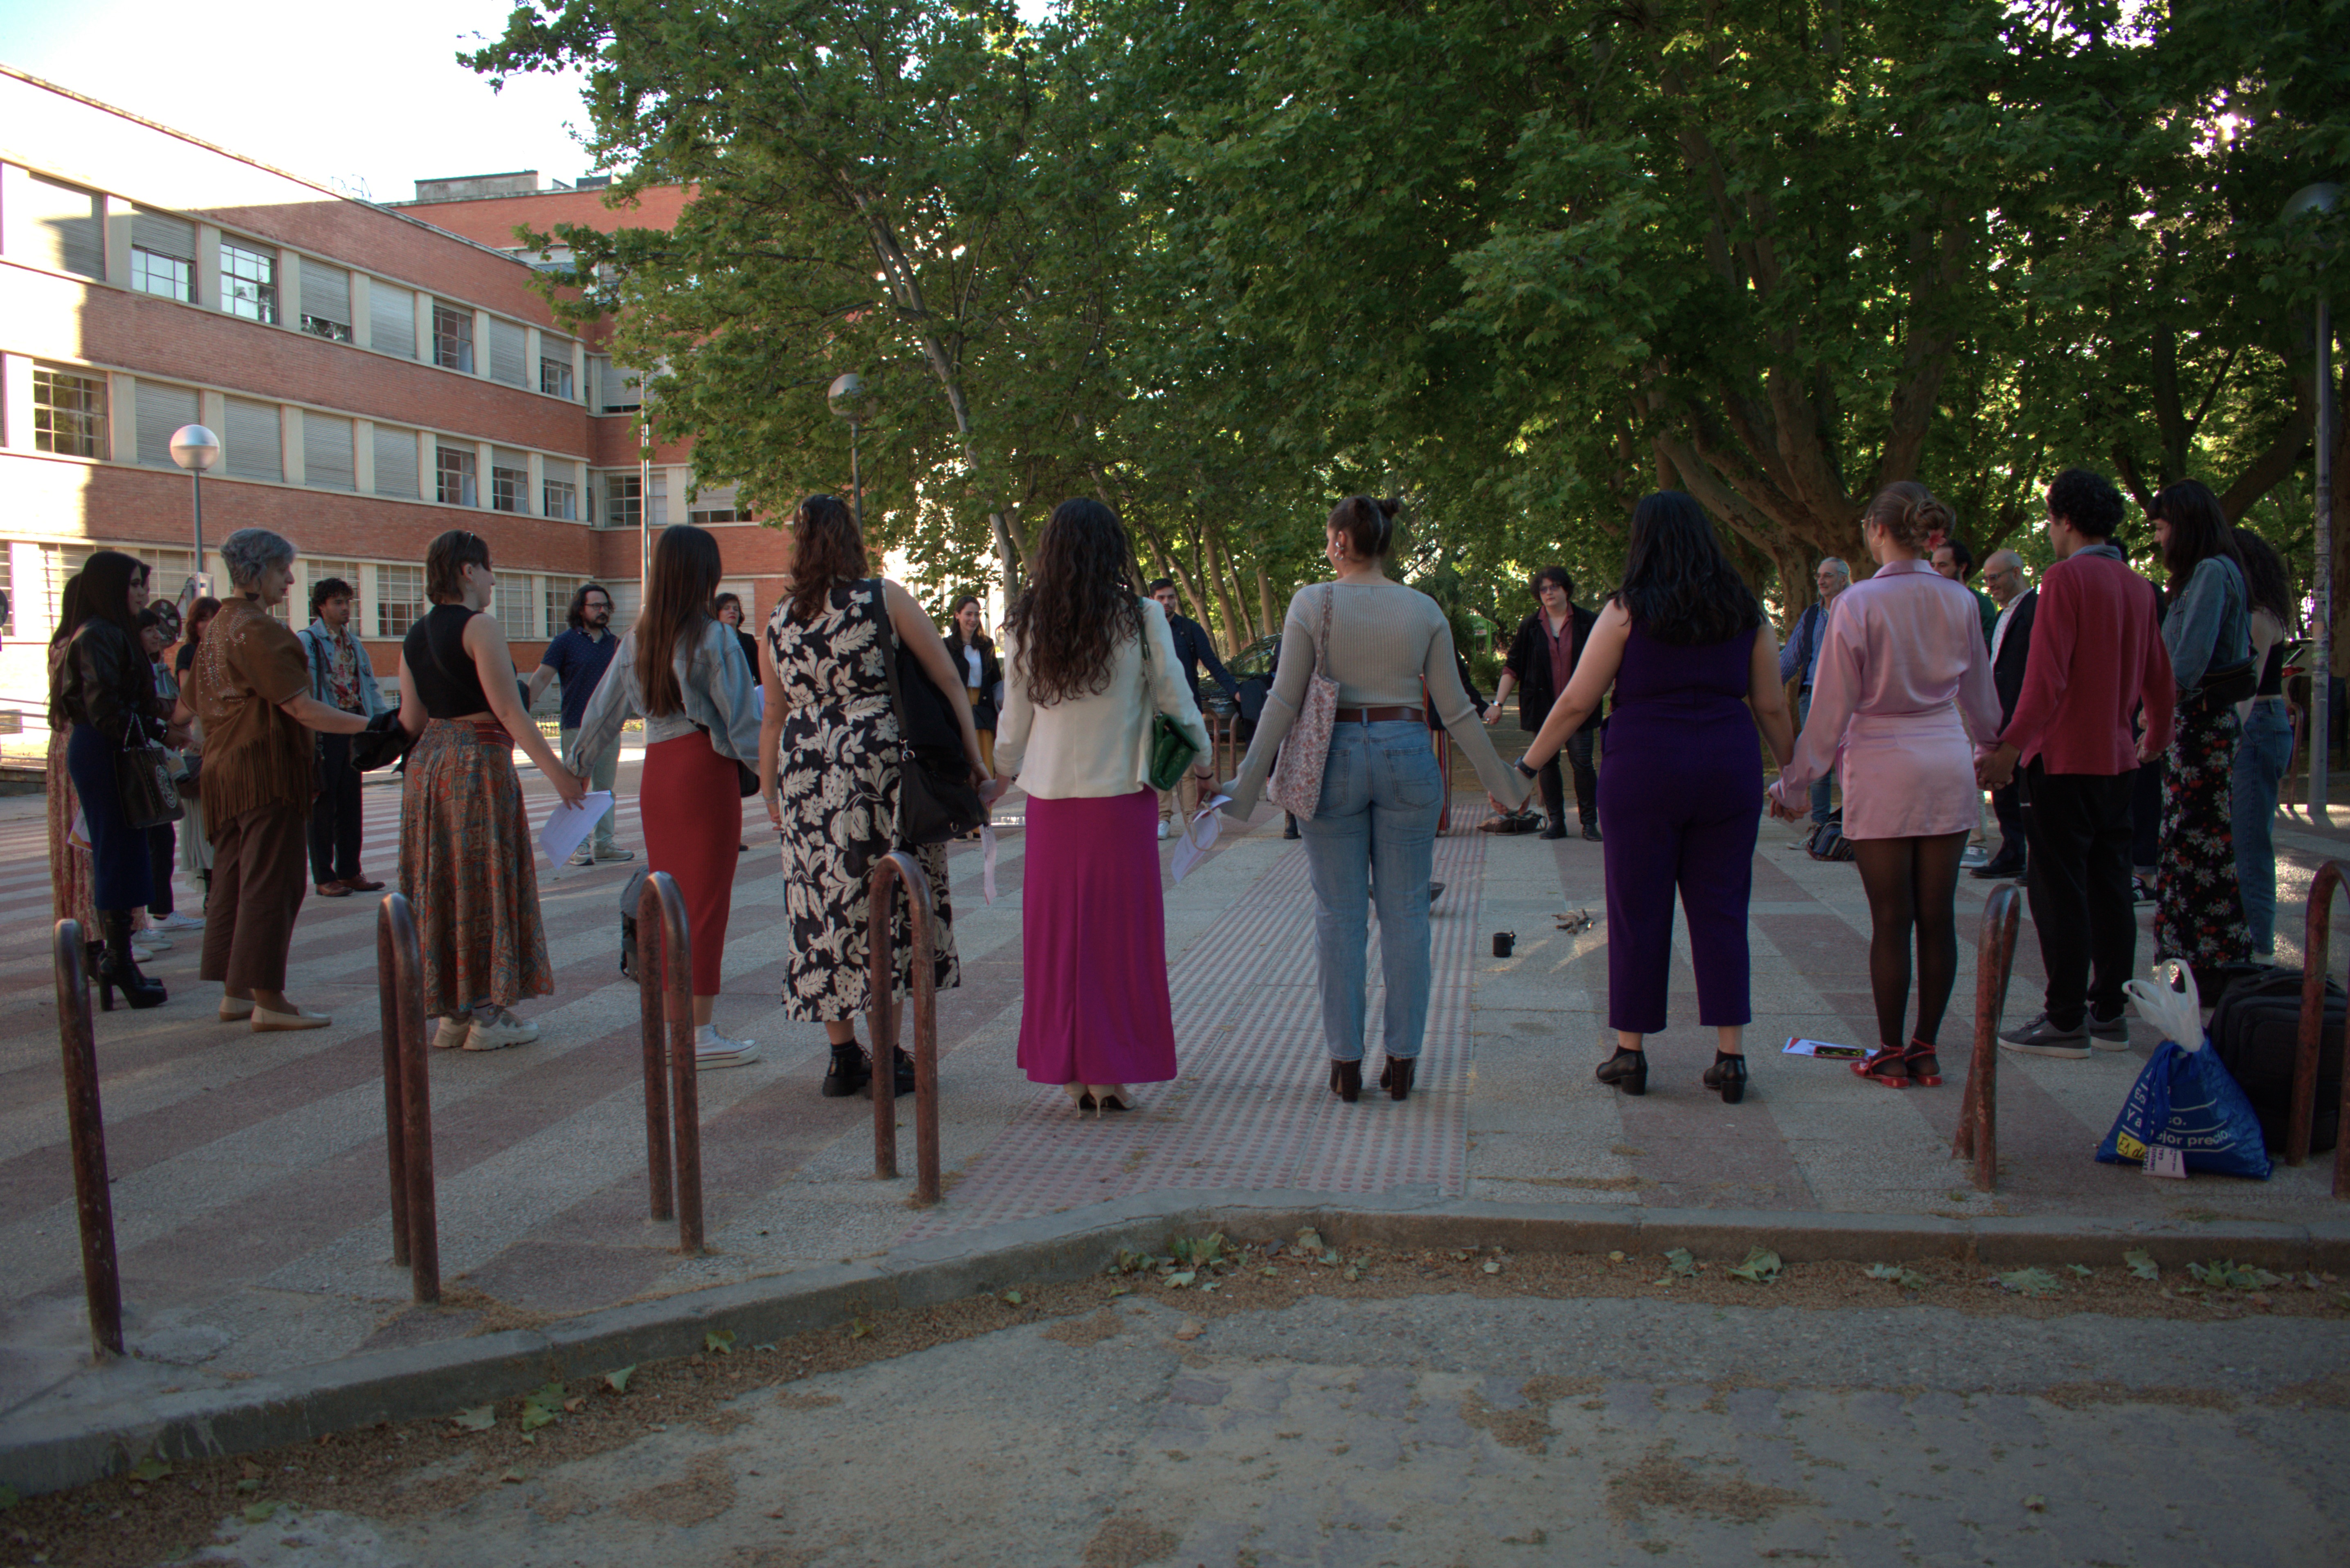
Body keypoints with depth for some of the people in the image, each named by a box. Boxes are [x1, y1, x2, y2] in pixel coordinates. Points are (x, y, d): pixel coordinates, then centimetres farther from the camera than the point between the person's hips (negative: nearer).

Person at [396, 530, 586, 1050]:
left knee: (441, 884, 12)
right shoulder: (480, 626, -11)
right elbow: (508, 710, -17)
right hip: (480, 760, -8)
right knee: (484, 882, 0)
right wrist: (555, 769, -15)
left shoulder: (416, 637, 12)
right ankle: (487, 1013, 4)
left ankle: (450, 1012, 18)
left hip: (428, 763, 8)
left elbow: (411, 720, 12)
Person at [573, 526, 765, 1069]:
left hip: (656, 771, 6)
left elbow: (605, 709, 15)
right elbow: (739, 717, -10)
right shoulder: (713, 637, -8)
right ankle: (700, 1034, 2)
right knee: (707, 898, -2)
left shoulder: (638, 637, 10)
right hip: (707, 768, -6)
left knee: (669, 898, 12)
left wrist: (576, 764, 25)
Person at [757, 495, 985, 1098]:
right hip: (880, 769, -4)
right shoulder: (885, 599, -1)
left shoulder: (777, 624, 9)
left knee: (825, 911, 10)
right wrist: (973, 757, 1)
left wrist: (769, 791, 24)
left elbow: (774, 718, 14)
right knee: (888, 907, 4)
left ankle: (844, 1059, 17)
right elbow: (947, 680, -3)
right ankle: (887, 1060, 7)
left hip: (806, 775, 4)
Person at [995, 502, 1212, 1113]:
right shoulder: (1140, 618, -6)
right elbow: (1175, 696, 1)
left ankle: (1069, 1071, 15)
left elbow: (1015, 715, 9)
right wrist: (1200, 757, 19)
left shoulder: (1025, 624, 1)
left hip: (1050, 797, 2)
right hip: (1120, 795, -2)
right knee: (1119, 930, 6)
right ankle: (1110, 1073, 10)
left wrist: (1003, 771, 27)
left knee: (1057, 930, 10)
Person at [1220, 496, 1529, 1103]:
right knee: (1405, 912, 7)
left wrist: (1247, 785, -2)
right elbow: (1454, 708, 2)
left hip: (1333, 758, -1)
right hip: (1405, 757, 1)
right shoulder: (1424, 610, 2)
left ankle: (1346, 1063, 8)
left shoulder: (1312, 602, -4)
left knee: (1339, 914, 5)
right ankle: (1402, 1061, 10)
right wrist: (1502, 780, 12)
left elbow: (1285, 700, -6)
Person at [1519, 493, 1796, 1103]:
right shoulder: (1745, 612, 7)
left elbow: (1577, 701, -3)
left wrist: (1526, 766, 6)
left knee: (1638, 912, 5)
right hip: (1729, 767, 3)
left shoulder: (1628, 611, -3)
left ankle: (1630, 1053, 13)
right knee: (1721, 911, 7)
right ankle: (1731, 1057, 7)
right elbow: (1772, 706, 10)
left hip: (1645, 768, -3)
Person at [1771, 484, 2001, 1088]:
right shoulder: (1959, 600, 3)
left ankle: (1892, 1054, 12)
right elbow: (1980, 697, 16)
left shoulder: (1860, 603, -10)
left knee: (1891, 919, 3)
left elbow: (1833, 705, -8)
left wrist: (1793, 783, 1)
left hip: (1883, 766, -4)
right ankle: (1926, 1049, 17)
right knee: (1938, 916, 9)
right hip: (1950, 764, 4)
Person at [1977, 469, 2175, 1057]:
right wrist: (2158, 734, 35)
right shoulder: (2138, 586, 11)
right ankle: (2109, 1013, 18)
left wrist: (2010, 748, -20)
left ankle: (2066, 1022, 1)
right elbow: (2158, 674, 19)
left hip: (2064, 759, -8)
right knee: (2110, 889, 12)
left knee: (2060, 894, -3)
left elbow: (2047, 677, -20)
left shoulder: (2066, 578, -12)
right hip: (2117, 757, 8)